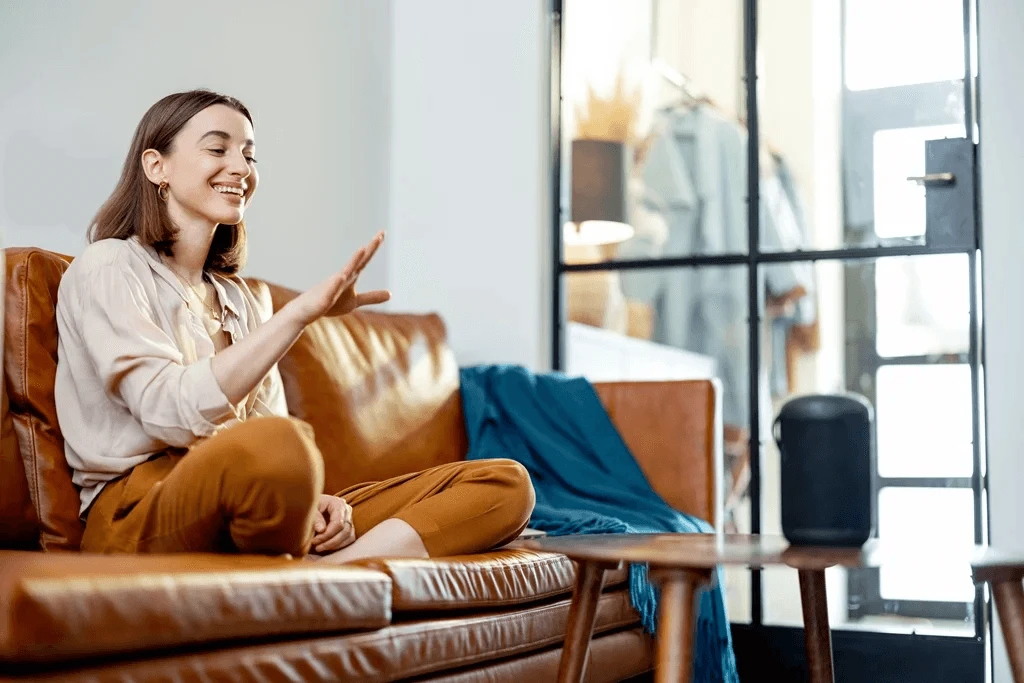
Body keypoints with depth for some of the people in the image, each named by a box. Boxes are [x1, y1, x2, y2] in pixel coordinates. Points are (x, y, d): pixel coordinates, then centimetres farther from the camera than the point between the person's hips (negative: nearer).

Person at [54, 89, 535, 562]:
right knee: (277, 444, -43)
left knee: (505, 485, -8)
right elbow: (172, 412, -14)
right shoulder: (107, 268, 3)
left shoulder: (238, 297, 25)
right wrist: (302, 311, -19)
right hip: (139, 516, -7)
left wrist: (309, 495, -7)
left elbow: (267, 419, 16)